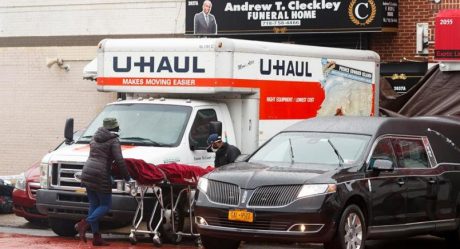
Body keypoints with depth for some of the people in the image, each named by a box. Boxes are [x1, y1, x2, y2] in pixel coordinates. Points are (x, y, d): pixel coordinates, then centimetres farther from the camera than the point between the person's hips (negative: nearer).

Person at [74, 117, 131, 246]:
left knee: (94, 205, 10)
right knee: (105, 205, 3)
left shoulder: (95, 138, 17)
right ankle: (85, 224, -17)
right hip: (101, 175, -7)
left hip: (87, 173, 7)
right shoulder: (113, 140, -4)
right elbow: (119, 161, -12)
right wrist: (126, 176, 0)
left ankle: (96, 237, 7)